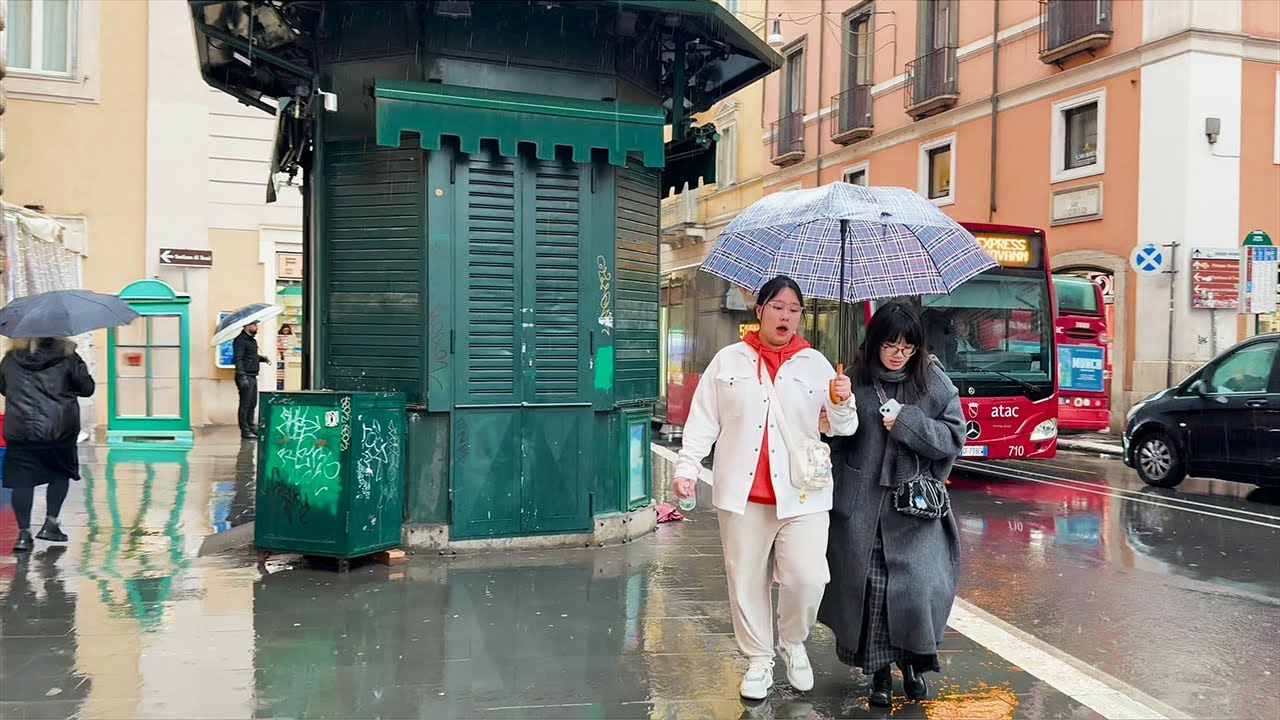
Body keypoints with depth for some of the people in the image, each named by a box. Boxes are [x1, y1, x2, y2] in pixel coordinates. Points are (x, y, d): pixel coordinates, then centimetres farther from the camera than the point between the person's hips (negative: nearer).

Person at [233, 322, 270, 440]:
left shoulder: (252, 340, 18)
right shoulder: (240, 340, -11)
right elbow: (238, 359, -18)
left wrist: (262, 358, 10)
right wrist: (242, 376, -24)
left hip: (253, 377, 9)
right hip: (246, 376, -9)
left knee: (252, 404, 14)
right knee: (245, 404, -5)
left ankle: (251, 428, 22)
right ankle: (245, 431, -1)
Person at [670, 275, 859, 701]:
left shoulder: (816, 364, 7)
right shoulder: (729, 361, 6)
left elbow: (841, 428, 6)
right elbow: (704, 421, 7)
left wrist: (841, 403, -15)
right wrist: (687, 467, -3)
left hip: (802, 493, 0)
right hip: (743, 493, 0)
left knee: (807, 577, -9)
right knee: (747, 581, 7)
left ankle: (794, 645, 21)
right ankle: (759, 659, 26)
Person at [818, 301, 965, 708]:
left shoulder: (934, 382, 4)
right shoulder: (856, 381, 3)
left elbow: (954, 437, 0)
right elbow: (838, 441, 8)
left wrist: (908, 423, -11)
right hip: (863, 506, 0)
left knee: (920, 583, -6)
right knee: (869, 583, 2)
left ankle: (912, 662, 19)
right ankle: (879, 671, 18)